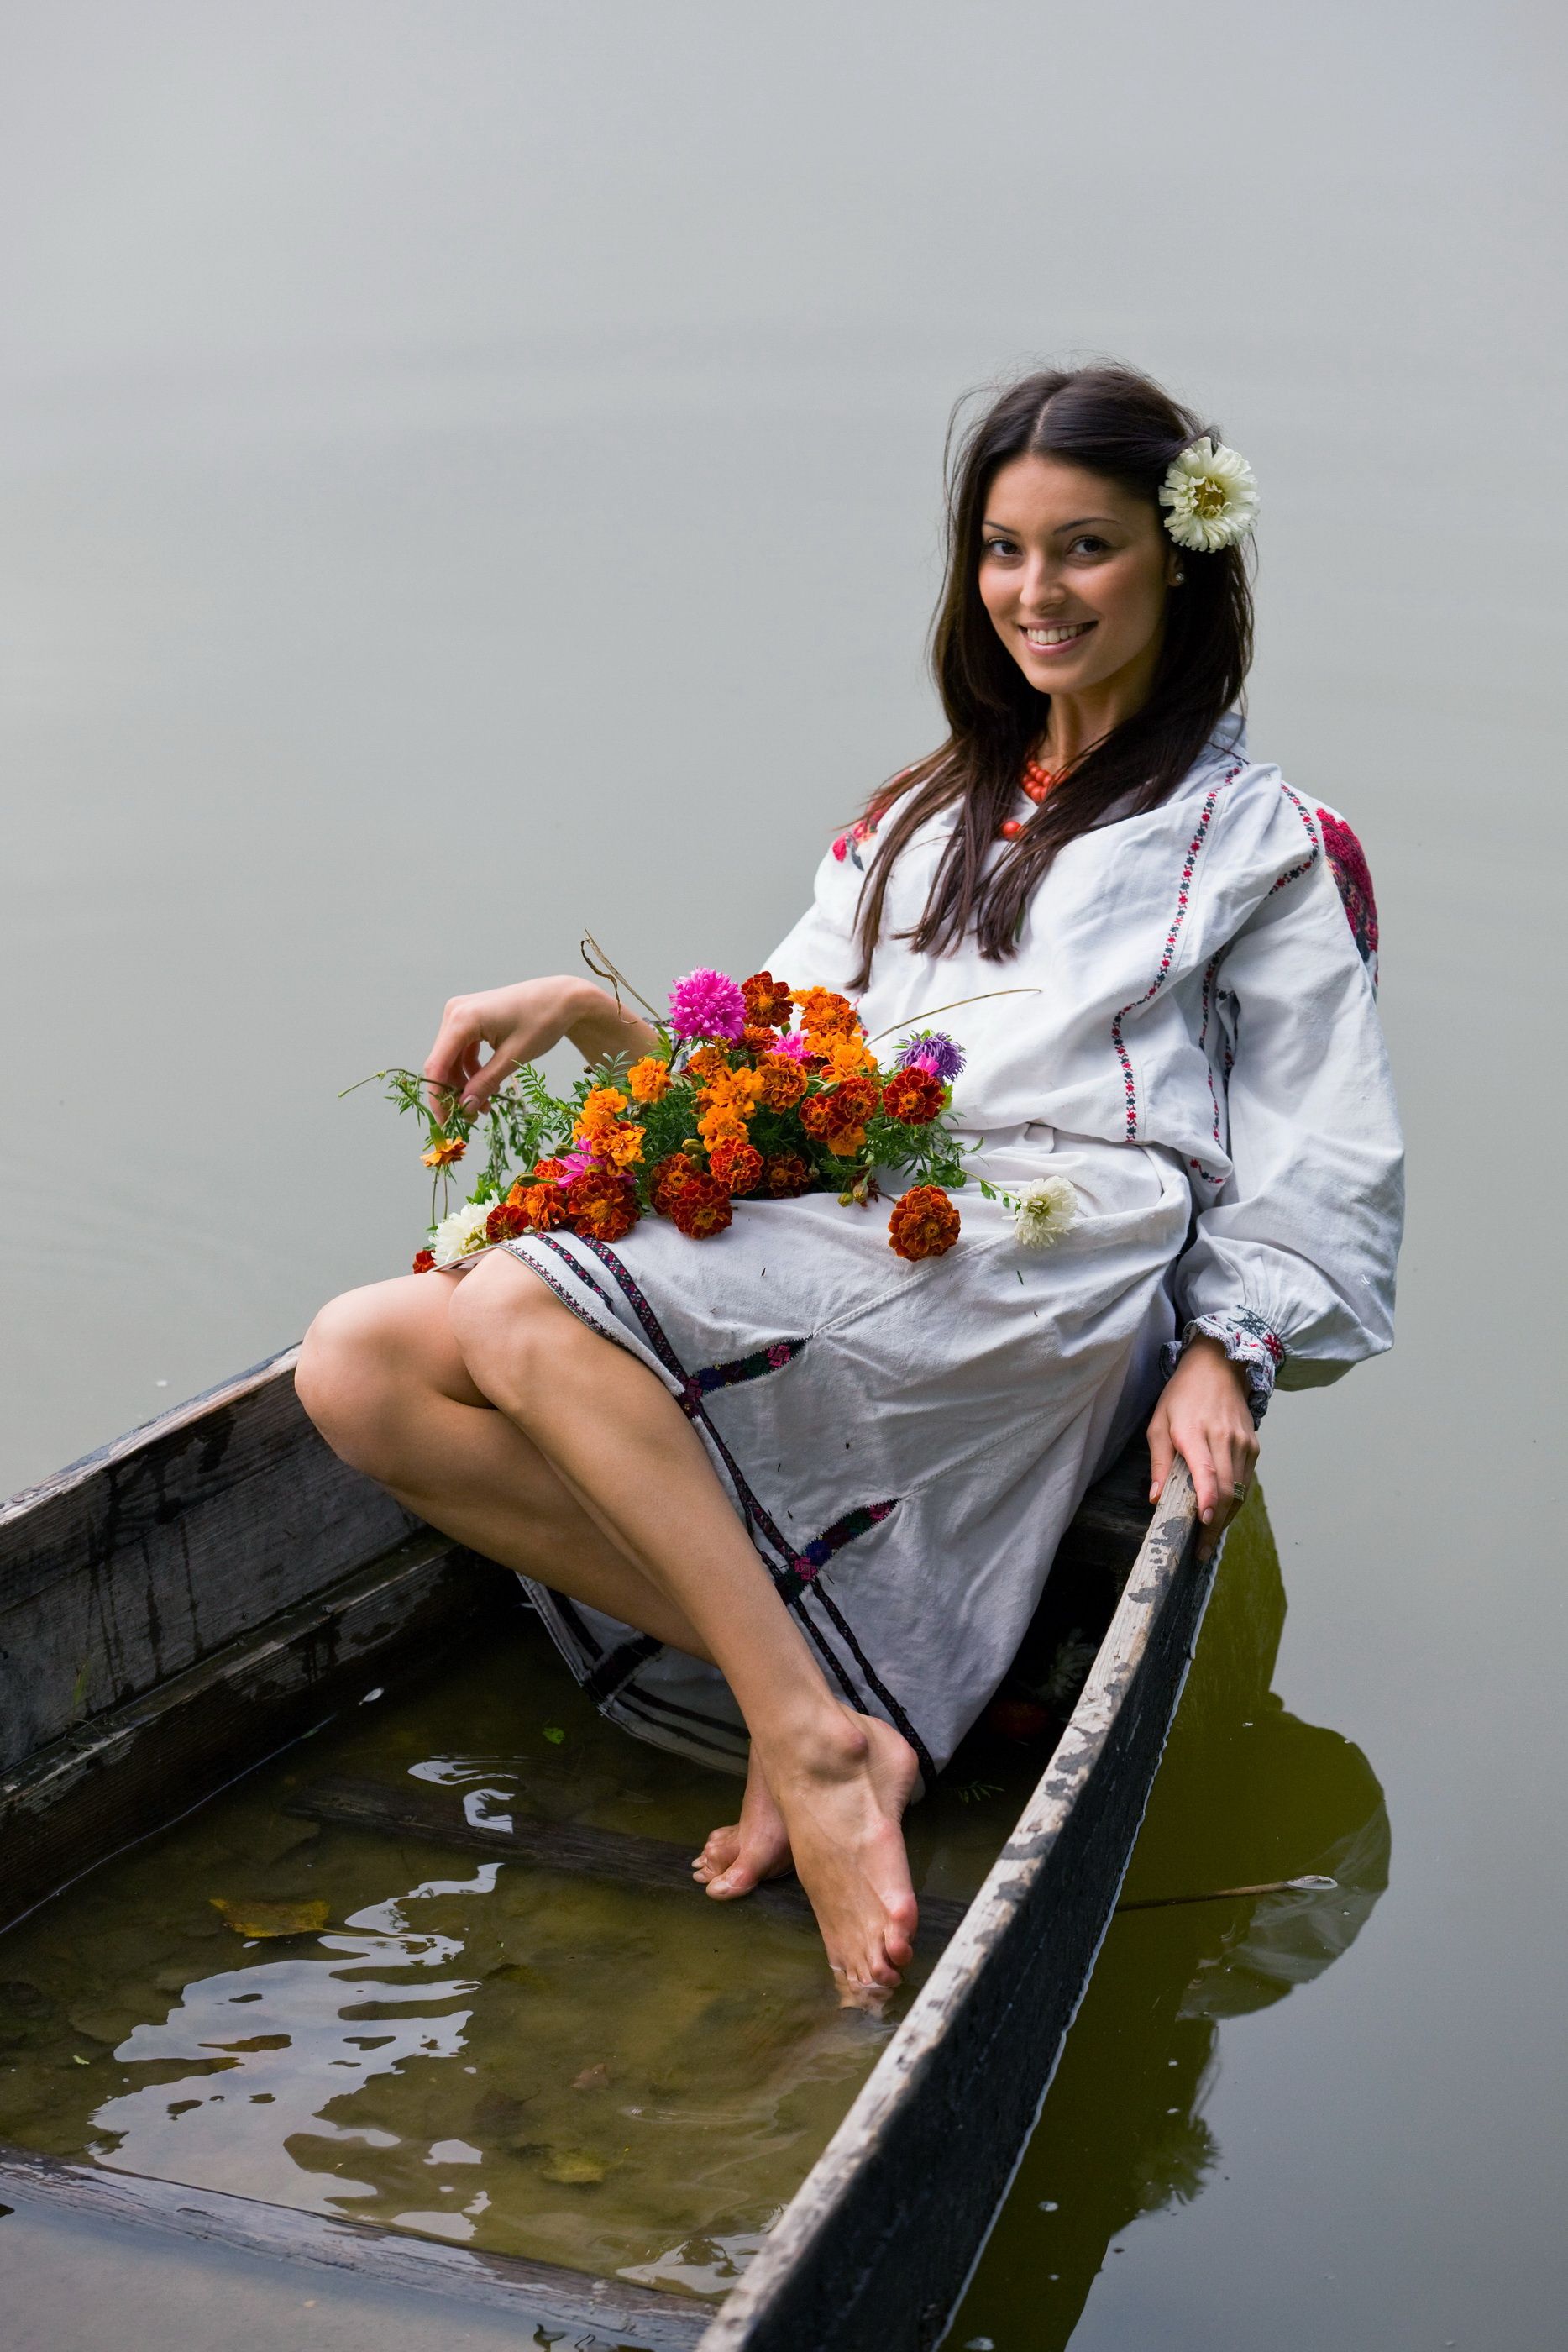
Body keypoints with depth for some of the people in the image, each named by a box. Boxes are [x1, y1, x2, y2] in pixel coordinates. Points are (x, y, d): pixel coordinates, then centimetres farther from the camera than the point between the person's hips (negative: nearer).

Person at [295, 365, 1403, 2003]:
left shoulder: (1268, 848, 15)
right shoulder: (921, 820, 31)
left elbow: (1326, 1179, 8)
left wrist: (1224, 1357, -10)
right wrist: (593, 1017, 5)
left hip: (1033, 1288, -6)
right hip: (828, 1245, 7)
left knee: (521, 1318, -30)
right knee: (361, 1368, -18)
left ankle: (812, 1736, -26)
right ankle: (822, 1709, -25)